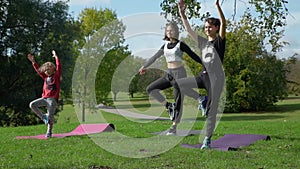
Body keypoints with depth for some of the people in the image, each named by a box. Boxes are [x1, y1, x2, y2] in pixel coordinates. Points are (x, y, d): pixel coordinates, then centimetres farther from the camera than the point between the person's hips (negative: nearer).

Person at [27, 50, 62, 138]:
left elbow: (59, 66, -5)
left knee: (50, 116, -5)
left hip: (53, 99, -5)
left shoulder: (56, 75, 6)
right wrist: (33, 61, 14)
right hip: (44, 98, 5)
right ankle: (43, 117, 0)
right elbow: (38, 70, 19)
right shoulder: (46, 77, 18)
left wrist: (56, 57, -6)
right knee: (32, 104, -12)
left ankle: (49, 132, 6)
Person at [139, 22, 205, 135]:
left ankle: (174, 128, -3)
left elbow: (193, 55, -5)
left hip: (179, 73, -6)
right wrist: (144, 67, 33)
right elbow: (155, 57, 24)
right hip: (169, 74, 6)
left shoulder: (180, 45, -3)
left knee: (178, 100, -6)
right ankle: (168, 106, -1)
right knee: (150, 89, -7)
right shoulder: (165, 46, 13)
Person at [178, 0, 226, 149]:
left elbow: (223, 23, -16)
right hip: (203, 76, 6)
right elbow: (189, 30, 11)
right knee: (179, 85, 0)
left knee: (212, 111, -3)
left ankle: (207, 139, 4)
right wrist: (182, 14, 2)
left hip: (216, 78, -6)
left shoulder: (219, 41, -2)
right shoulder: (203, 42, 13)